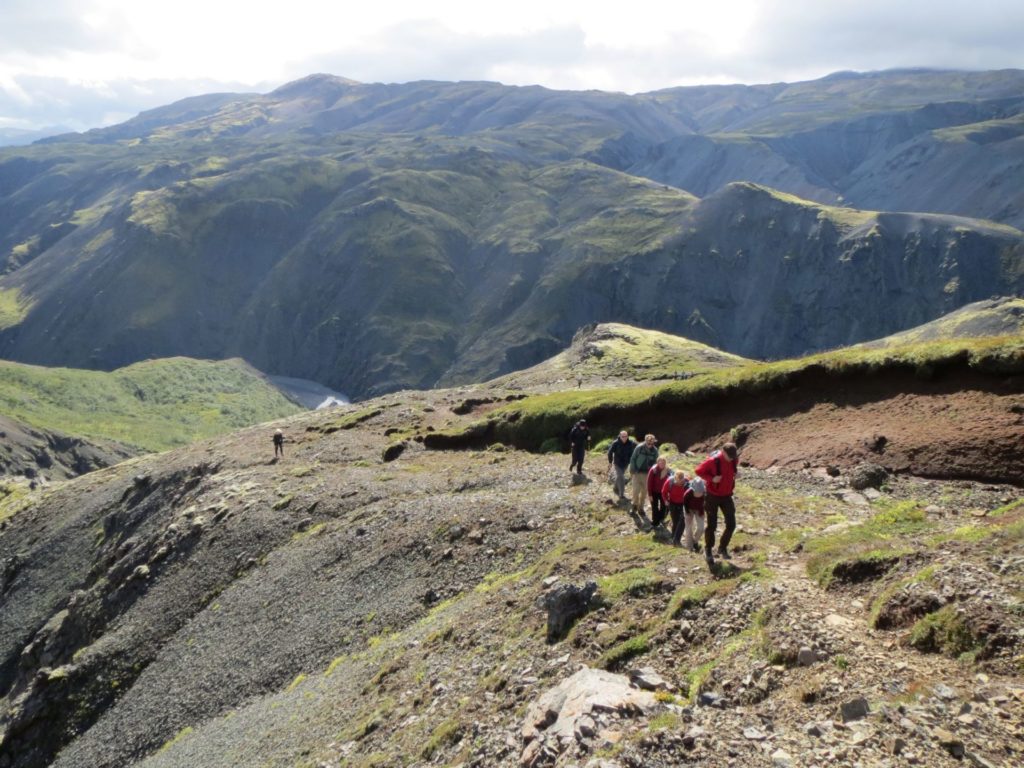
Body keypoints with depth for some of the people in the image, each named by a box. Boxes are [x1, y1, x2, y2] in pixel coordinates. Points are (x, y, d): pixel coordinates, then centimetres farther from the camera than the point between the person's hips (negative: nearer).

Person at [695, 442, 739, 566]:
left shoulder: (733, 459, -6)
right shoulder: (713, 461, -23)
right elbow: (698, 471, -13)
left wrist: (736, 472, -8)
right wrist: (711, 478, -25)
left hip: (726, 496, 5)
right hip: (712, 496, -5)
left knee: (731, 524, 0)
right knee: (712, 525, 0)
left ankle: (723, 548, 20)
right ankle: (708, 550, 21)